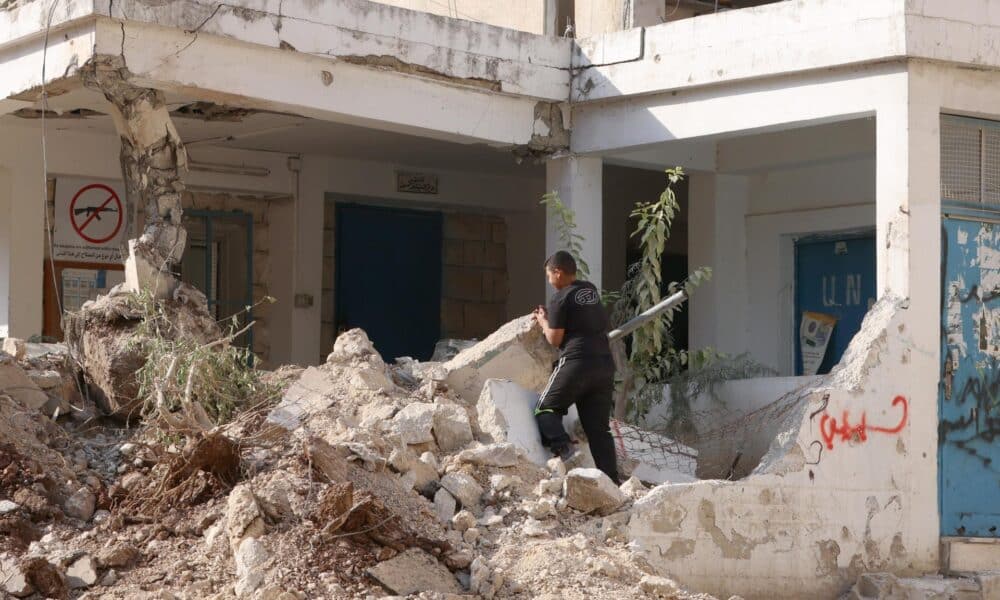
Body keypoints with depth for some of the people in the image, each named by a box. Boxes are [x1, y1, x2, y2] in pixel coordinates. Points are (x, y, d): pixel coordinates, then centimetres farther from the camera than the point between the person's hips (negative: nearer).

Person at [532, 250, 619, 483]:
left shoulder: (560, 299, -5)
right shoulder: (591, 291, 16)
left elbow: (555, 339, -5)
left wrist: (543, 322, 15)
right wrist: (549, 316, 28)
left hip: (575, 361, -6)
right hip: (605, 363, 6)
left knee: (546, 408, 8)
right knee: (599, 428, 6)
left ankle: (562, 446, -18)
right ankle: (611, 479, -2)